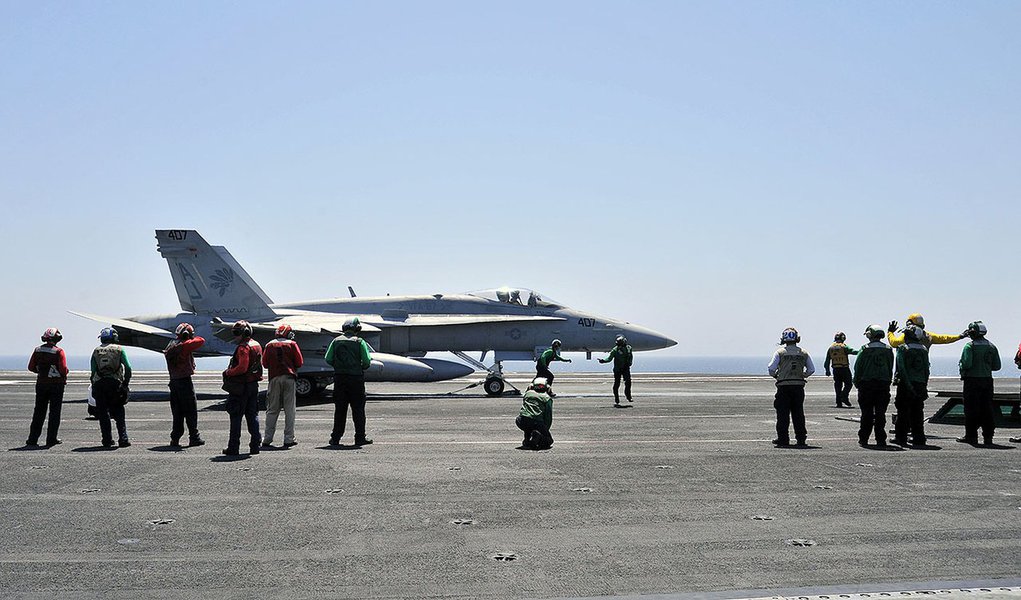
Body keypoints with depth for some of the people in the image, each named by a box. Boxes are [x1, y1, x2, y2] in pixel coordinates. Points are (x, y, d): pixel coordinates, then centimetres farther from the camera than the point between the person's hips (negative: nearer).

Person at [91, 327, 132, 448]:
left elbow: (93, 371, 5)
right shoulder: (119, 350, 5)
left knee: (103, 414, 6)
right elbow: (128, 368, -2)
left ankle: (107, 440, 5)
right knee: (119, 413, 5)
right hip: (115, 383, -1)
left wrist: (94, 385, 9)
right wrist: (126, 383, 4)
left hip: (99, 384, 1)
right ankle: (123, 439, -1)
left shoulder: (96, 351, 10)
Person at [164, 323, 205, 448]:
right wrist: (194, 338, 8)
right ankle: (194, 438, 5)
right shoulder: (184, 345, -14)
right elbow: (201, 341, -14)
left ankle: (175, 439, 10)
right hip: (185, 381, -7)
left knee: (177, 412, 11)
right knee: (191, 411, 2)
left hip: (173, 381, 7)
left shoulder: (170, 346, 10)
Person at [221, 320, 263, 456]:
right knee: (253, 415, 11)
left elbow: (242, 367, -25)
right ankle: (255, 445, 11)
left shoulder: (243, 347, -17)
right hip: (254, 384, 9)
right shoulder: (257, 345, 13)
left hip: (240, 386, -8)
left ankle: (233, 447, 1)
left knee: (236, 417, -1)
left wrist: (228, 372, -11)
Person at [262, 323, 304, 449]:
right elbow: (299, 362, 0)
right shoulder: (292, 344, 2)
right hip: (289, 377, -2)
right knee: (289, 410, 2)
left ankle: (267, 439, 4)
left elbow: (265, 363, 8)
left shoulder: (270, 345, 8)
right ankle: (288, 439, 1)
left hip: (274, 378, 2)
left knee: (272, 410, 7)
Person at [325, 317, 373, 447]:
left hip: (339, 377, 3)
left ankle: (335, 438, 9)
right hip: (356, 378, -3)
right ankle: (360, 438, 7)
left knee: (339, 409, 9)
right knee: (358, 409, 5)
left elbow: (328, 359, 2)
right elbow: (367, 362, -9)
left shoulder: (336, 341, 4)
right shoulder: (359, 342, -5)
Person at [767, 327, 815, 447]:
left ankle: (783, 439, 4)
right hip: (799, 386, 3)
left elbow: (771, 368, -9)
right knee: (798, 413, 10)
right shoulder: (804, 353, 6)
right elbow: (811, 369, 7)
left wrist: (775, 375, 10)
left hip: (783, 386, -3)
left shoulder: (780, 352, -4)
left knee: (783, 414, 4)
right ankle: (801, 439, 11)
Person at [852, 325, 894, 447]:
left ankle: (863, 439, 8)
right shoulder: (888, 350, 5)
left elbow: (858, 368, -4)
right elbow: (890, 369, 9)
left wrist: (857, 383, 6)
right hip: (884, 384, 2)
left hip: (867, 384, -2)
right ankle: (880, 440, 4)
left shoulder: (864, 350, -7)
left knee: (867, 414, 4)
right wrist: (888, 382, 16)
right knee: (880, 414, 5)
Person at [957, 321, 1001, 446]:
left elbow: (966, 364, -21)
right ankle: (988, 437, 10)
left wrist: (962, 371, 0)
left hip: (972, 381, -5)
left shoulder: (969, 346, -11)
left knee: (971, 409, 2)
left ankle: (971, 436, 5)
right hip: (987, 380, 5)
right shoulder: (991, 347, 6)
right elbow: (997, 366, 6)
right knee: (987, 409, 8)